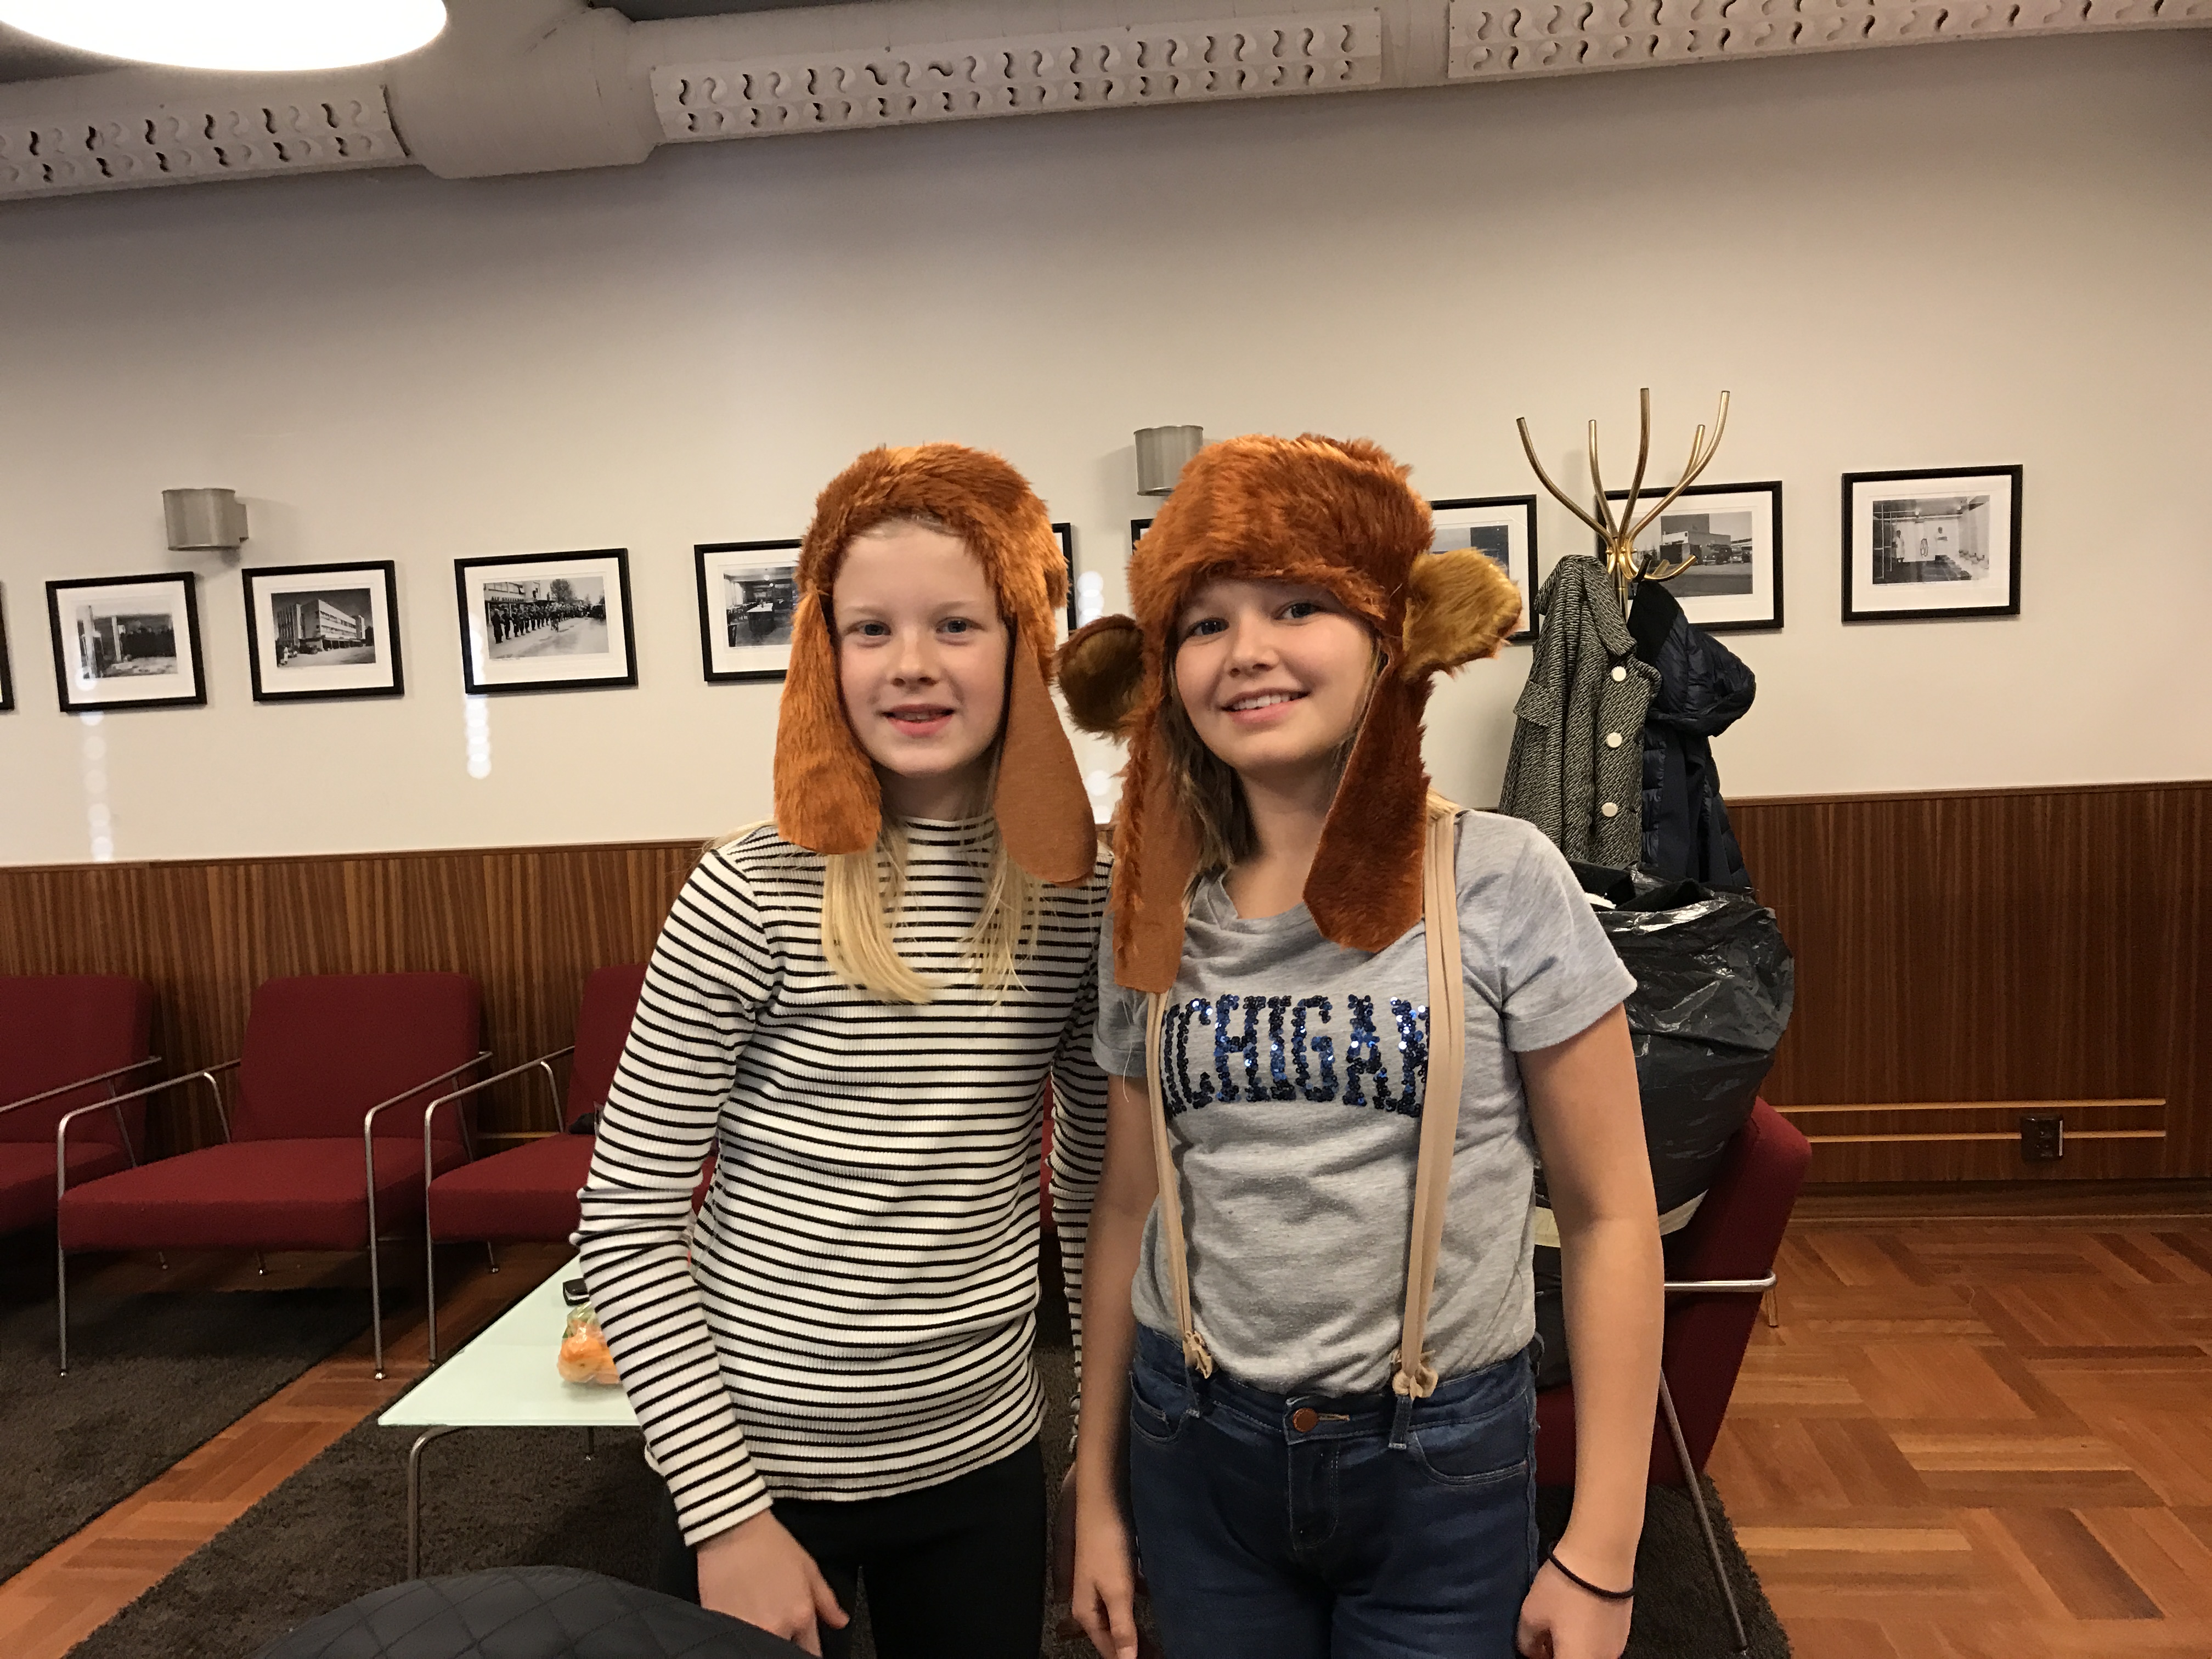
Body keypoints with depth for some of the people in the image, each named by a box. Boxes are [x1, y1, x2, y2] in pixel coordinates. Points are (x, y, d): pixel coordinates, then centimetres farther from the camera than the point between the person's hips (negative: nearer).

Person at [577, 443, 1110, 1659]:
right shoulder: (753, 898, -17)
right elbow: (623, 1226, -11)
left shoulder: (1085, 891, -7)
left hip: (985, 1464, 3)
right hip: (762, 1466, -3)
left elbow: (1093, 1181, 5)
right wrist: (726, 1511, -12)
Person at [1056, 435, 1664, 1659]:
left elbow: (1609, 1216, -7)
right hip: (1192, 1452, 3)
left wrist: (1603, 1551, -6)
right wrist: (1094, 1489, 10)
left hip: (1440, 1460, -2)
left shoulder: (1504, 884, -12)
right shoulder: (1156, 916, -3)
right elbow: (1128, 1207, 5)